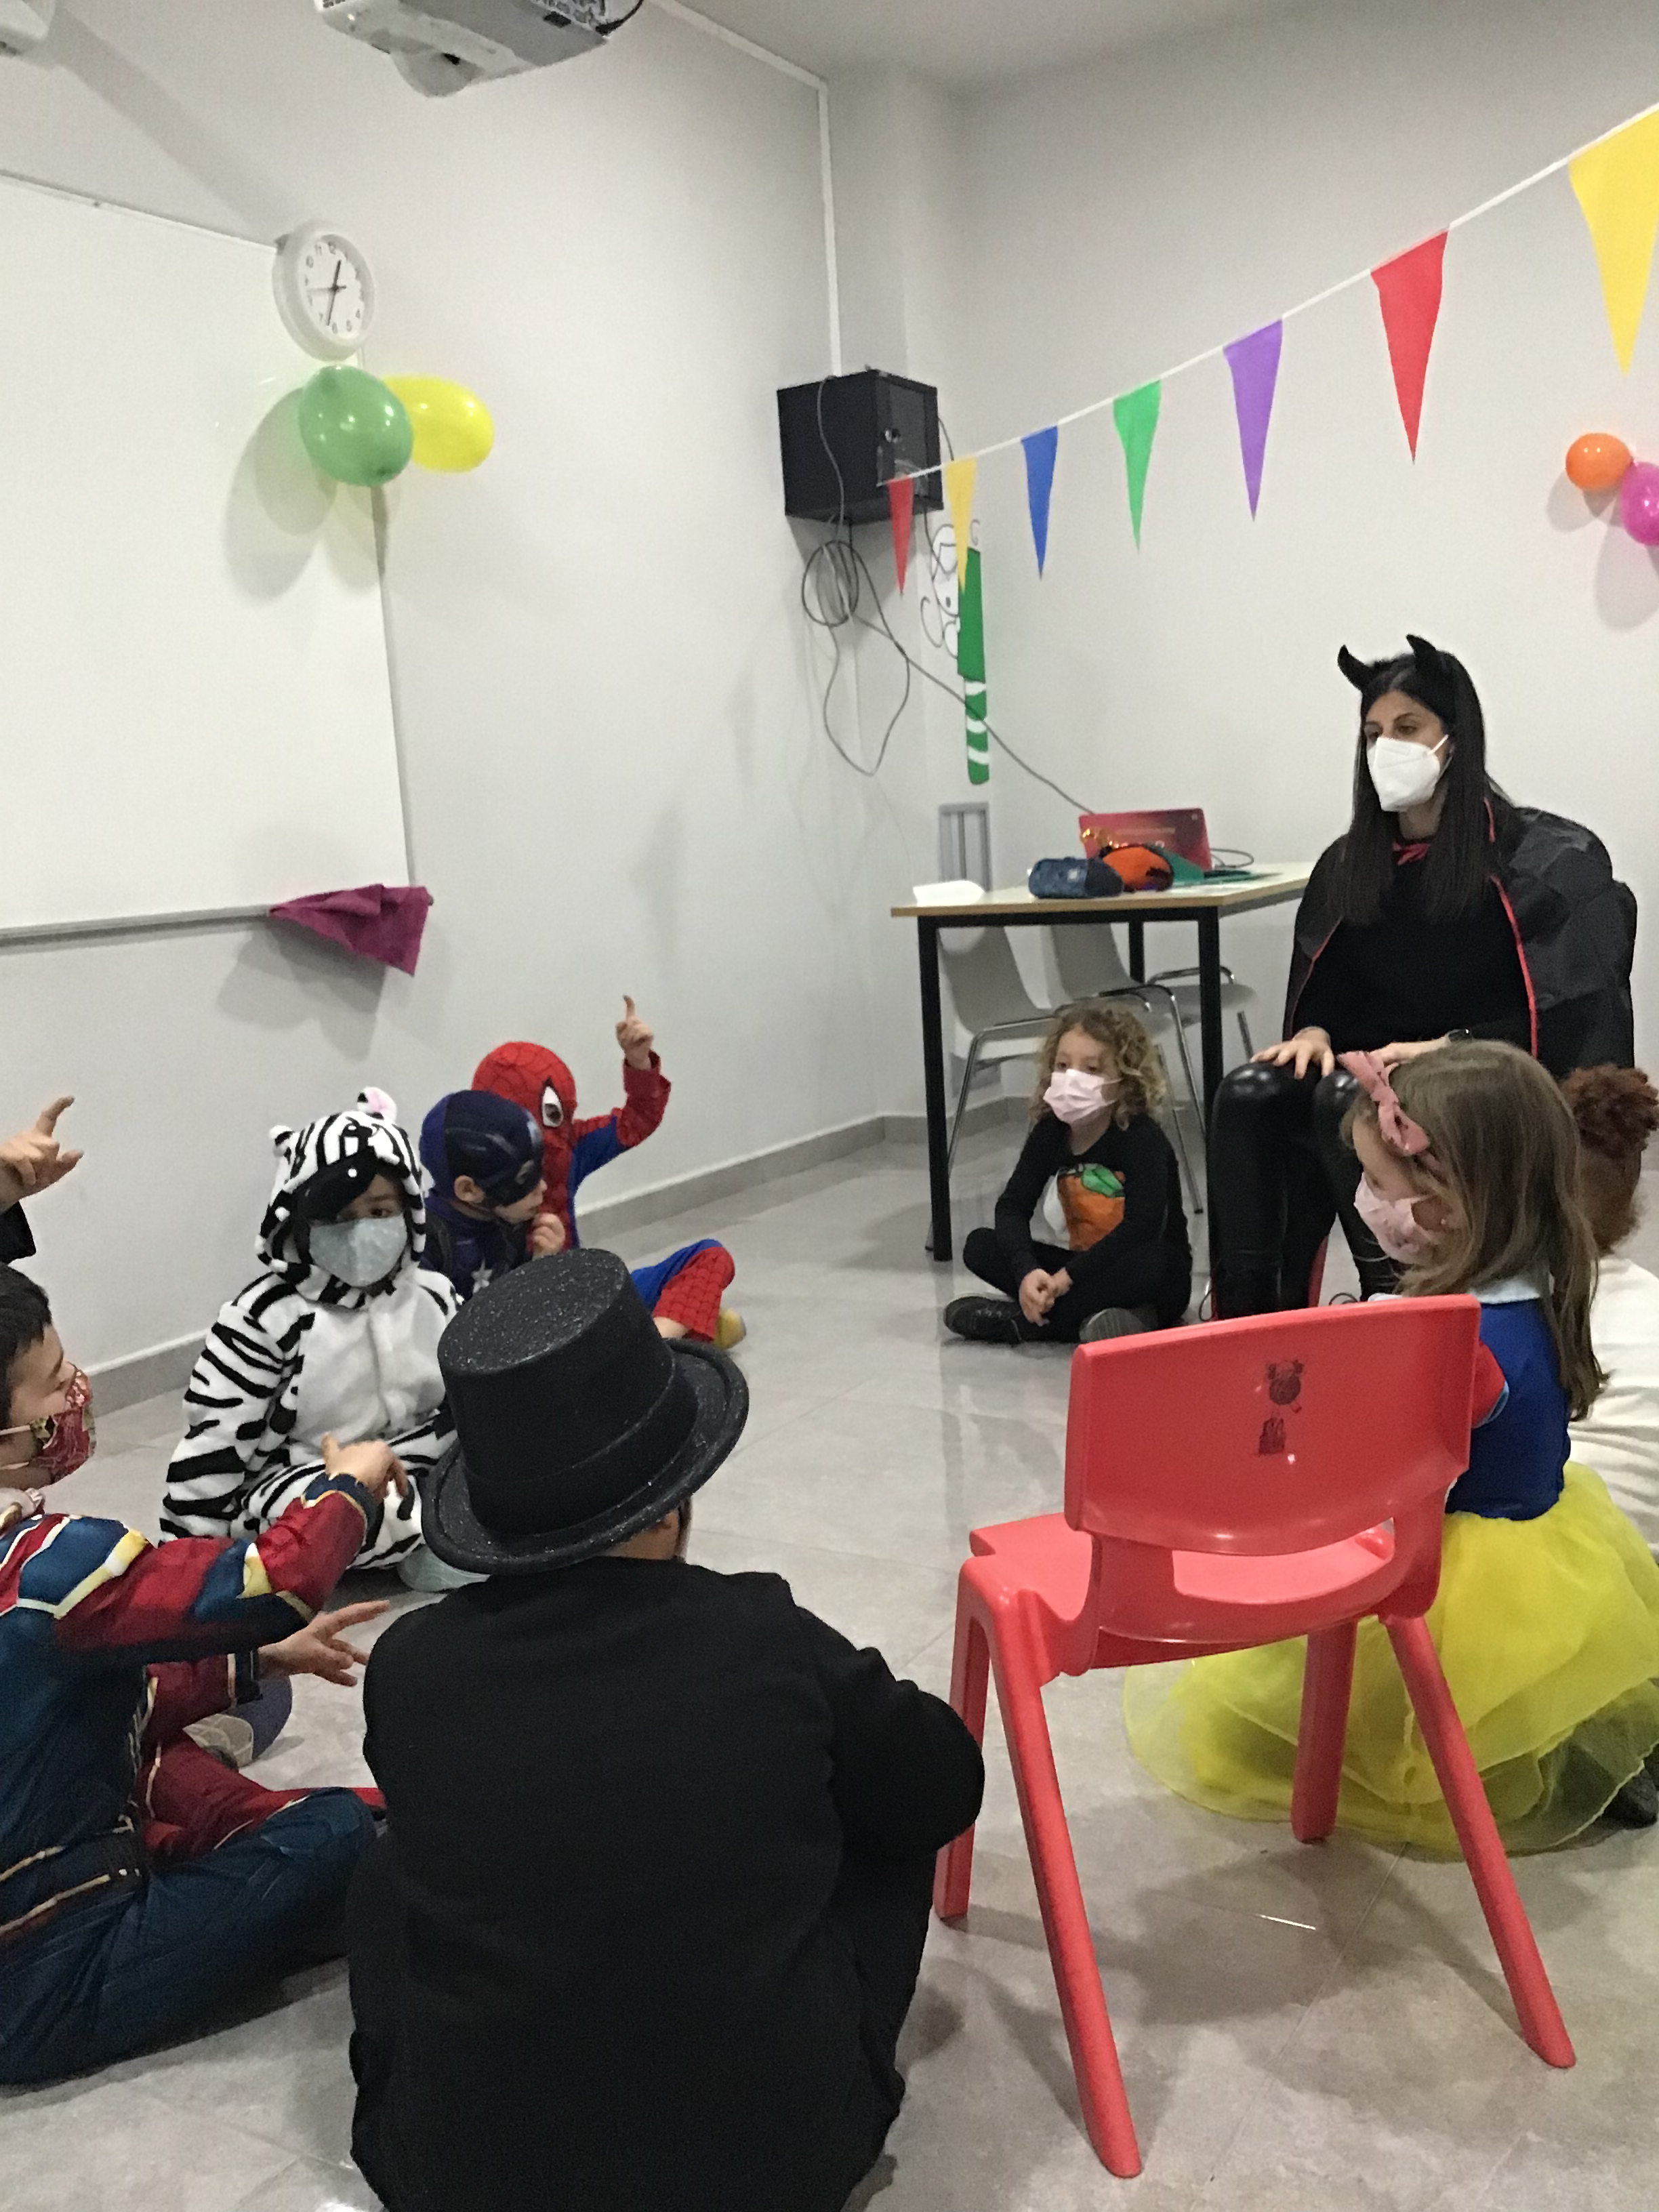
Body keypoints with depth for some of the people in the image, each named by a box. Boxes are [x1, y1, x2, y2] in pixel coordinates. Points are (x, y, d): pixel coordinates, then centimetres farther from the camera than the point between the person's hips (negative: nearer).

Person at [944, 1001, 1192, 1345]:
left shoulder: (1142, 1138, -19)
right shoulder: (1050, 1133, -3)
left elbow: (1141, 1226, -30)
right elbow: (1013, 1205, -9)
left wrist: (1067, 1276, -33)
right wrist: (1027, 1271, -29)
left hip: (1158, 1280, -5)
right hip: (1087, 1267, 6)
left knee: (1150, 1263, -39)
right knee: (981, 1246, -8)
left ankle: (1020, 1320, -27)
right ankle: (1085, 1317, -25)